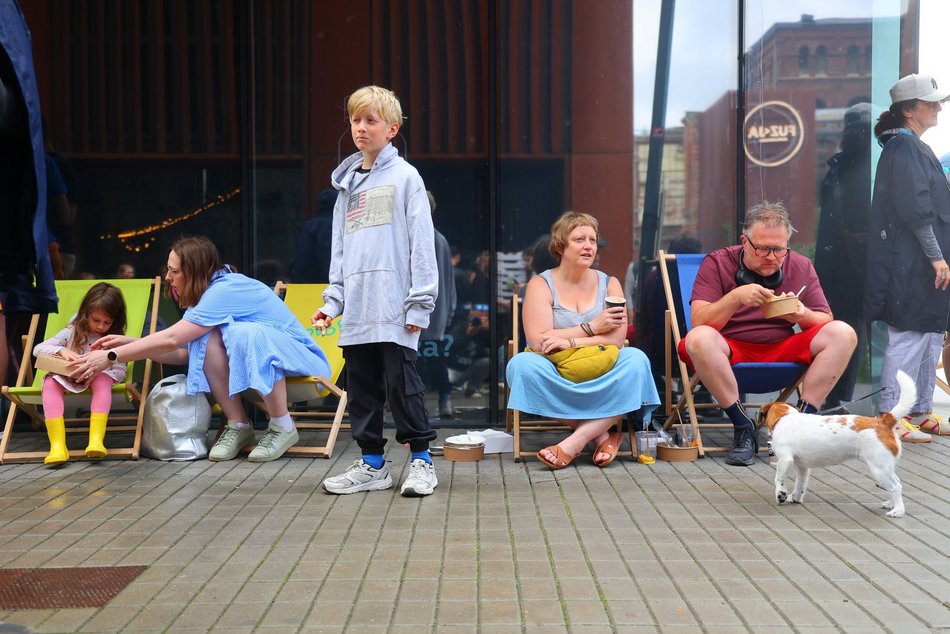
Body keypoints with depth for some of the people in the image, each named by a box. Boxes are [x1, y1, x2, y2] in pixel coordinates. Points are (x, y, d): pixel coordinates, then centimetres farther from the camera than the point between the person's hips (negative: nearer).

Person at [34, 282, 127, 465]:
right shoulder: (72, 333, 2)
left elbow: (121, 372, -4)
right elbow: (38, 349, -4)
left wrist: (98, 371, -25)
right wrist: (62, 351, -24)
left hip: (97, 379, -1)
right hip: (67, 380, 1)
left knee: (103, 380, -36)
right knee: (50, 382, -32)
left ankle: (96, 440, -51)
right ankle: (57, 445, -44)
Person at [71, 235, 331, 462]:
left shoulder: (225, 290, -23)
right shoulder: (213, 290, 4)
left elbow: (171, 339, -28)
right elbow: (185, 354, 1)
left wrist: (112, 356, -24)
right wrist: (128, 343, -2)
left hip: (302, 357, -7)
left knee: (246, 334, -36)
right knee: (207, 339, -16)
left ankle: (283, 428, -21)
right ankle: (238, 425, -11)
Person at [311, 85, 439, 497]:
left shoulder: (405, 177, -2)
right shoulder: (347, 183, 16)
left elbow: (421, 243, -7)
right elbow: (340, 246, 18)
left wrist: (420, 302, -12)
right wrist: (332, 300, 10)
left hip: (393, 307, -6)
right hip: (356, 308, 6)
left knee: (402, 384, -2)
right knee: (361, 389, 10)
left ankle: (421, 460, 12)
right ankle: (372, 464, 21)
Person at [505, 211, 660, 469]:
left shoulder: (609, 284, 10)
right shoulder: (541, 284, 4)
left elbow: (616, 338, -5)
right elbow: (538, 341, -11)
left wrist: (570, 342, -18)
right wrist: (591, 328, -9)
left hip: (602, 377, 1)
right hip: (556, 377, -1)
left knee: (636, 359, -27)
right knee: (522, 364, -31)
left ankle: (575, 442, -29)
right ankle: (601, 433, -25)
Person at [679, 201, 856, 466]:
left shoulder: (801, 266, 7)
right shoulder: (717, 263, -3)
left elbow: (826, 322, 6)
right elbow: (699, 321, -13)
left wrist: (805, 316, -17)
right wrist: (736, 298, -28)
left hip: (783, 351, 3)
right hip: (731, 352, -3)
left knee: (843, 334, -18)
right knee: (699, 339, -35)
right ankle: (744, 429, -25)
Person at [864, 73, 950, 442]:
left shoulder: (916, 147, 19)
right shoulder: (903, 148, -13)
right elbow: (915, 210, -20)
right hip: (909, 265, -10)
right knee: (908, 338, -6)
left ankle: (920, 412, 22)